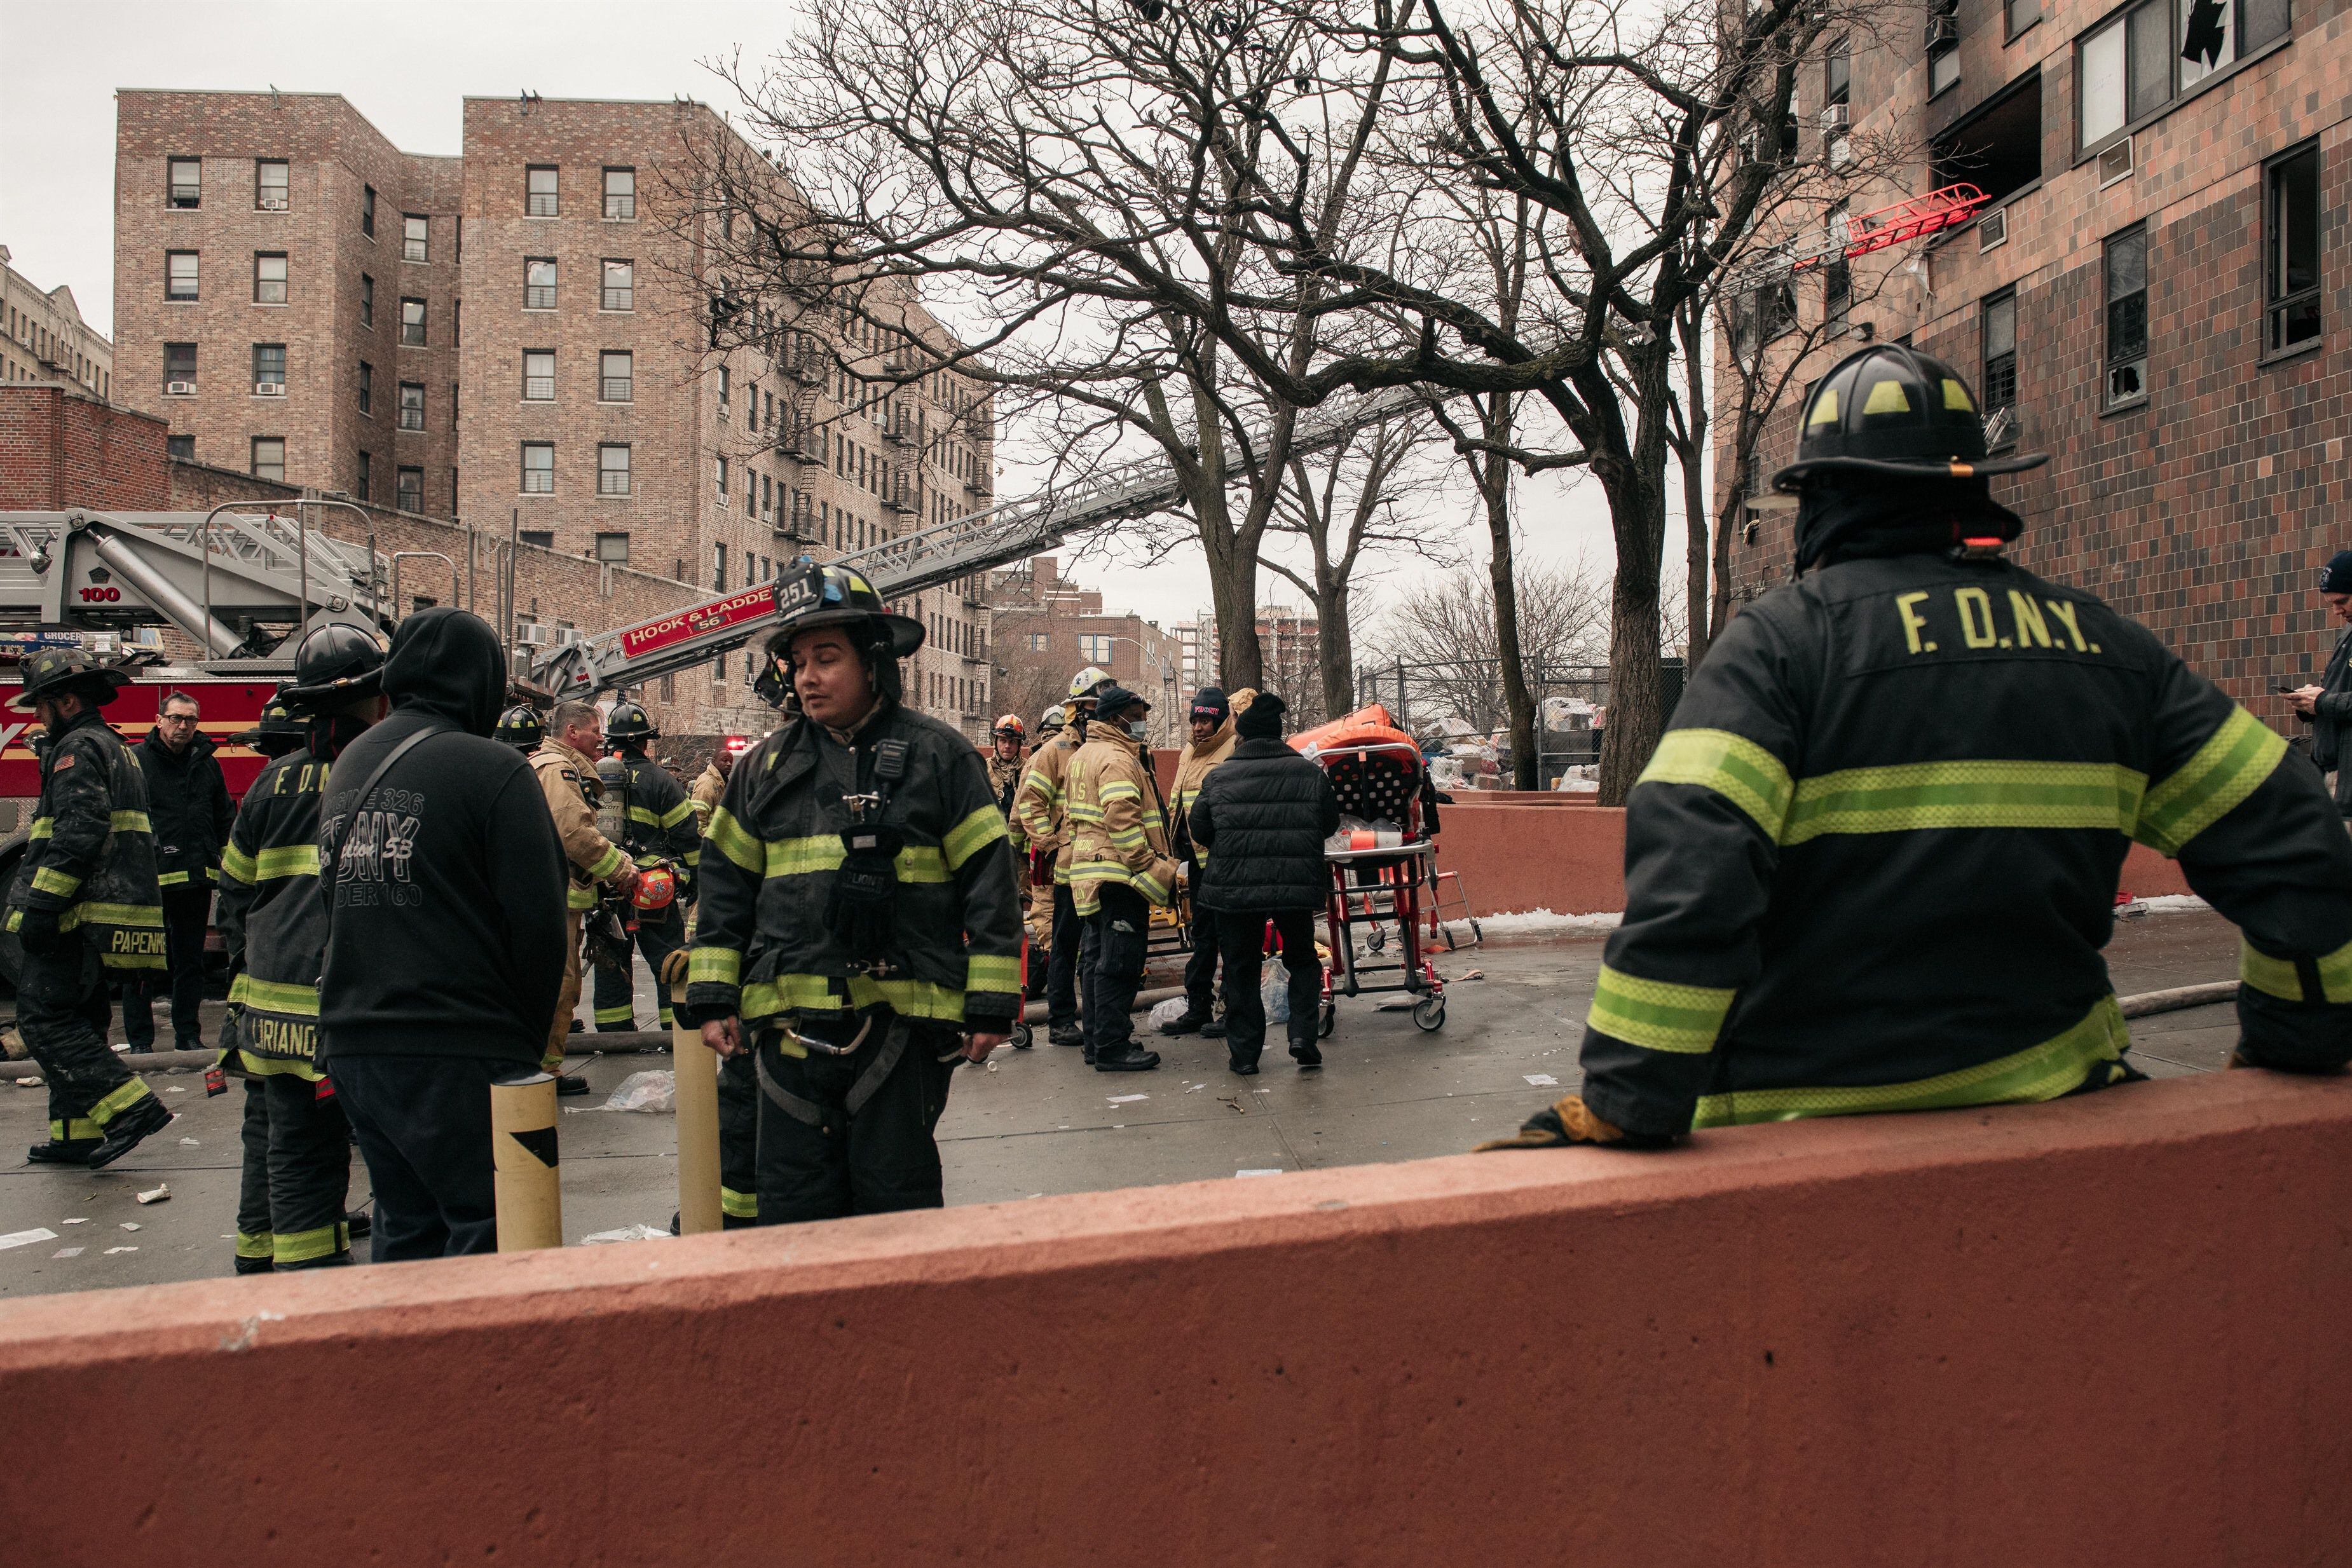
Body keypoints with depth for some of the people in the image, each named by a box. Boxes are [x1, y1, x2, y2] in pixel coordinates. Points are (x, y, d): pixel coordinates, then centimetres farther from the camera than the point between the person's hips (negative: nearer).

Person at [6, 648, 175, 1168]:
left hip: (80, 912, -10)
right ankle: (77, 1134, 17)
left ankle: (132, 1107, -18)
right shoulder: (116, 748, 23)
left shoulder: (78, 748, -9)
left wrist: (41, 905, -24)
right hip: (106, 919, 10)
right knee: (77, 1022, 14)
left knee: (43, 1017, -9)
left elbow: (78, 832, -22)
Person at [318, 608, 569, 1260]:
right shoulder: (492, 770, -11)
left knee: (406, 1230, 19)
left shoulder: (349, 765, 12)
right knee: (491, 1234, -1)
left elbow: (340, 904, 17)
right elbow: (538, 921, -14)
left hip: (351, 1046, 8)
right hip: (458, 1054, -8)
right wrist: (529, 1039, -1)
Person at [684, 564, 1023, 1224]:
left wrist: (991, 1005, -7)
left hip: (903, 1021, -3)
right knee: (792, 1205, 9)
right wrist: (714, 998, 7)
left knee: (895, 1198, 7)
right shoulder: (767, 766, 10)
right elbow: (726, 883, 14)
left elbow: (989, 879, -3)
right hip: (790, 1024, 3)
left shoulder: (937, 756, -1)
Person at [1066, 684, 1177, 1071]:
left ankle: (1097, 1040, 22)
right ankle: (1112, 1048, -4)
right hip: (1120, 874, -11)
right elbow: (1124, 822, -23)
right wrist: (1154, 870, -20)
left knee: (1100, 959, 15)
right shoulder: (1116, 759, -14)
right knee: (1120, 964, -6)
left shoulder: (1083, 756, 18)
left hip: (1091, 871, 11)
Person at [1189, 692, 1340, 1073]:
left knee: (1240, 970, 12)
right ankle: (1302, 1034, 5)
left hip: (1234, 888, -1)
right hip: (1298, 886, 1)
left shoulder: (1219, 778, -4)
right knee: (1302, 959, 20)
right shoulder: (1311, 774, -1)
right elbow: (1330, 826, 9)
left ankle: (1244, 1052, 14)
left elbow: (1200, 833, 3)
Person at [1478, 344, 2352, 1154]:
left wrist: (1622, 1111, -21)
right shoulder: (2107, 646, 7)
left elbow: (1687, 878, -24)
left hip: (1810, 1121, -5)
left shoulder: (1783, 639, -10)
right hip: (2050, 1106, 5)